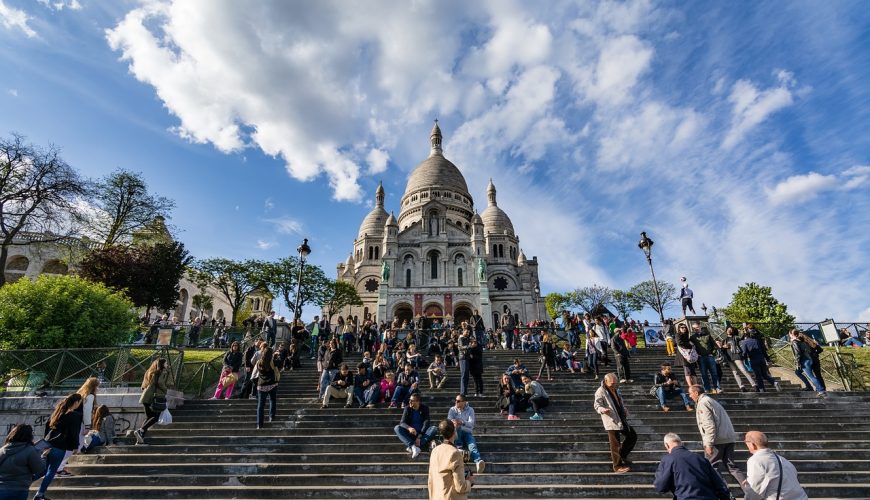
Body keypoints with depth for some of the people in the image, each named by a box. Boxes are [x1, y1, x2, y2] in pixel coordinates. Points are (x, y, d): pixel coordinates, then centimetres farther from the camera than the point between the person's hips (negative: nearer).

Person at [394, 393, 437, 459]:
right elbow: (402, 422, -10)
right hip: (410, 433, 1)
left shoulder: (425, 408, -5)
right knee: (396, 428, -24)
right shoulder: (407, 408, -2)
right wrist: (409, 428, -33)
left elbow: (426, 423, -13)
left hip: (422, 433, -1)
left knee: (434, 428, -29)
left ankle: (411, 447, -40)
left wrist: (419, 436, -27)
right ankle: (413, 446, -41)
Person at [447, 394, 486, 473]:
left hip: (467, 432, -1)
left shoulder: (470, 410, 3)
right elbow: (449, 421, -11)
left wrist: (462, 422, -34)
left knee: (472, 445, -33)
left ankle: (478, 461, -58)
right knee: (456, 426, -33)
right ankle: (459, 446, -34)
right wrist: (454, 423, -36)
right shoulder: (452, 409, 6)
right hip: (457, 433, 1)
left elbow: (471, 423, -12)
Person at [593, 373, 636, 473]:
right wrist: (602, 409, -43)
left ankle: (621, 455, 31)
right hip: (612, 421, -9)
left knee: (632, 436, 17)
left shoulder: (615, 390, 11)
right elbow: (597, 404, -21)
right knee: (615, 444, 0)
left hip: (621, 419, 9)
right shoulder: (601, 391, -16)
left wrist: (625, 409, 10)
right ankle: (618, 466, 18)